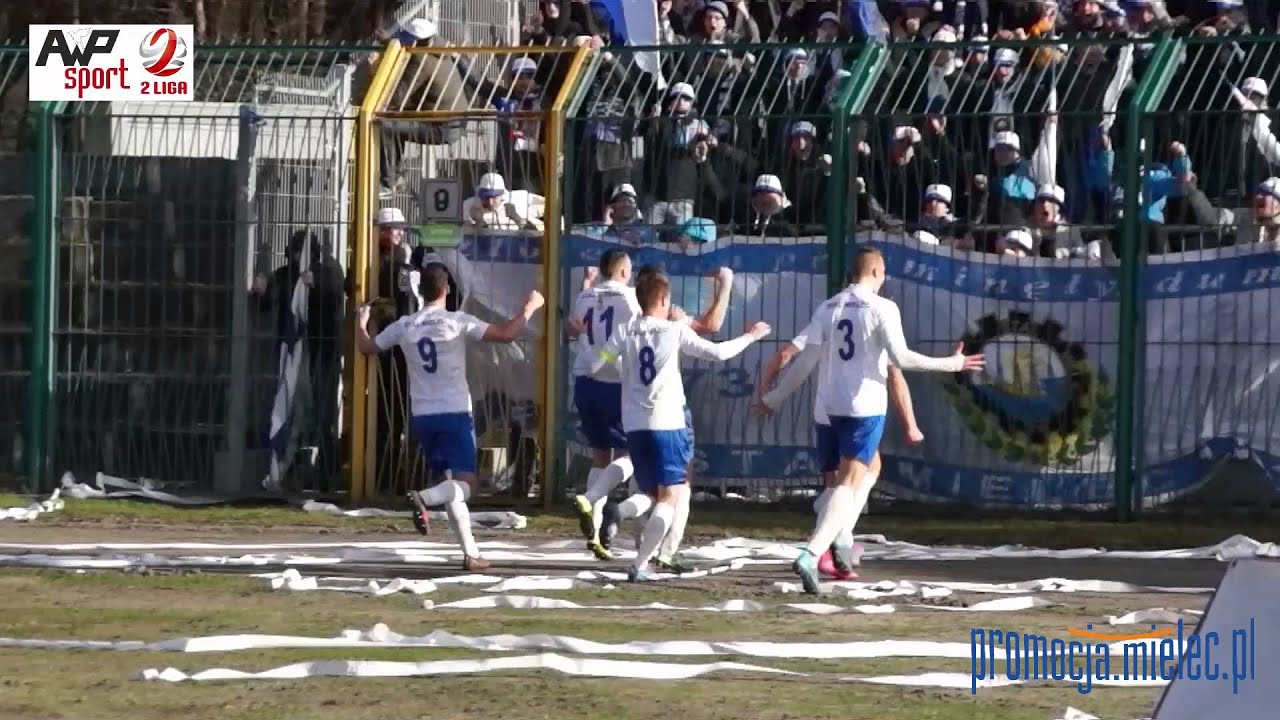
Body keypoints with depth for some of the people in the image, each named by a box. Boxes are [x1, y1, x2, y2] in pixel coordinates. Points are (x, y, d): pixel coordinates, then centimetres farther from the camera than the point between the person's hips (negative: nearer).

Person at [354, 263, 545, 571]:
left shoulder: (404, 327, 4)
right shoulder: (456, 322, -8)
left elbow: (366, 347, 18)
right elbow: (506, 334, -13)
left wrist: (361, 322, 38)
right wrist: (529, 308, 2)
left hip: (422, 417, 5)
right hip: (454, 413, -5)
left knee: (452, 484, 13)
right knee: (464, 483, -7)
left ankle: (471, 553, 9)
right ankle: (424, 498, -38)